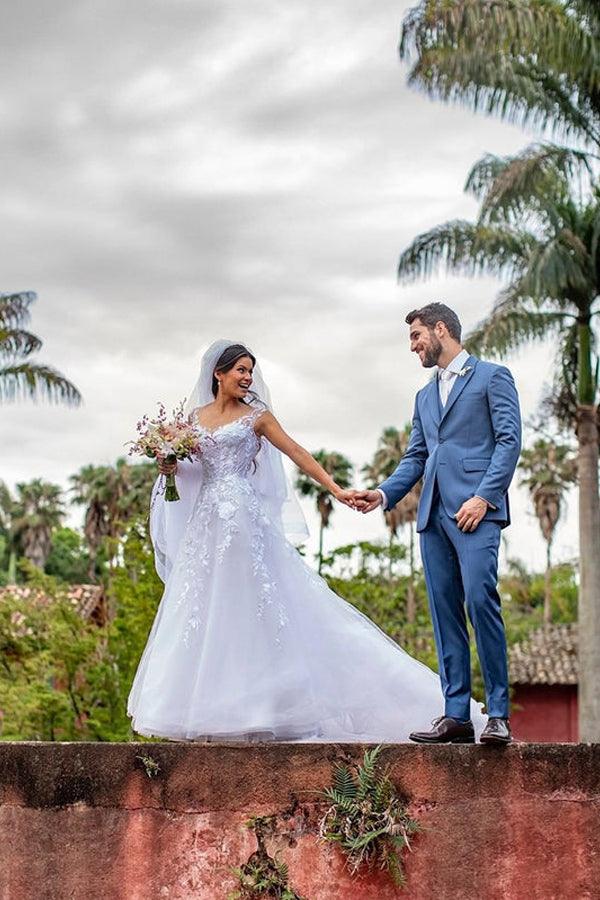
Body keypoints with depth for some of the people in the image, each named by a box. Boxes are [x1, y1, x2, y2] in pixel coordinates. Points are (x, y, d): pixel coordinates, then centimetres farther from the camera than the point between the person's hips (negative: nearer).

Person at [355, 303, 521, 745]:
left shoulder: (493, 376, 5)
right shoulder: (425, 396, 26)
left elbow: (509, 441, -4)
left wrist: (483, 497, -15)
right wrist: (383, 494, 6)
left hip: (476, 509, -7)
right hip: (434, 513, 7)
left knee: (480, 599, -18)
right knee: (445, 610, 2)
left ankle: (498, 714, -13)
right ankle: (456, 713, 4)